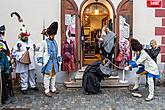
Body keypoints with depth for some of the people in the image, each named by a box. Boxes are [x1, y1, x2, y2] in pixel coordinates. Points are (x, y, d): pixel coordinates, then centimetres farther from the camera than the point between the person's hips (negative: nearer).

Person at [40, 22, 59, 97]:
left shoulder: (55, 42, 11)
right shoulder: (44, 42, -7)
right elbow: (41, 52, -5)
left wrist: (58, 60, 16)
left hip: (54, 62, 6)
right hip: (48, 62, -6)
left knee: (53, 75, 14)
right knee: (47, 76, -2)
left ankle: (53, 88, 26)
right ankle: (47, 90, 5)